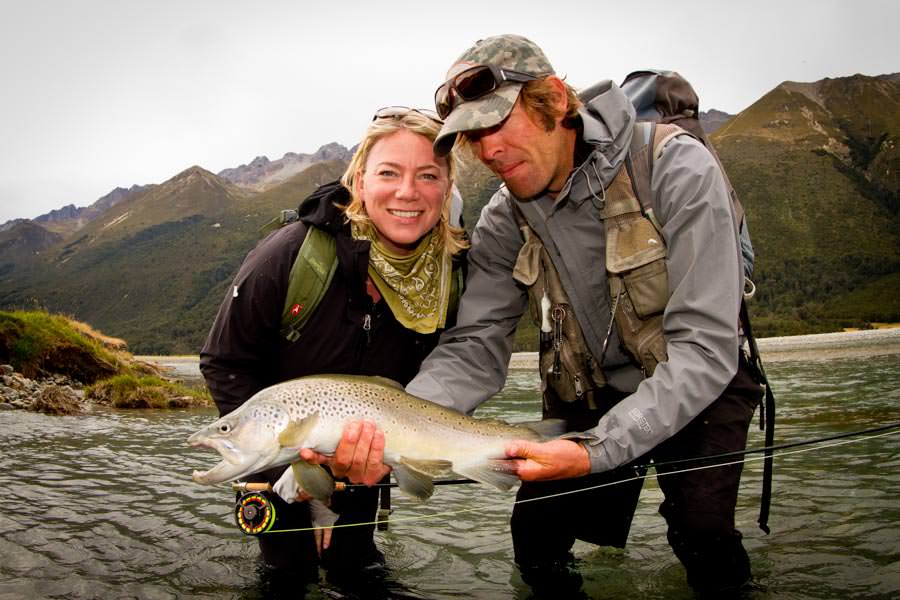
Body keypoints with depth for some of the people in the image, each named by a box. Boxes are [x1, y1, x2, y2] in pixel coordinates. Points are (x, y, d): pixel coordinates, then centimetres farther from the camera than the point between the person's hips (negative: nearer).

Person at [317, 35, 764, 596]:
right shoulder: (503, 224, -10)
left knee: (704, 532, -22)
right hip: (589, 396, 3)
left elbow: (704, 347, -27)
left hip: (697, 385, -3)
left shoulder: (677, 169, -24)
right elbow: (474, 347, -17)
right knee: (537, 539, -8)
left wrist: (597, 450, -36)